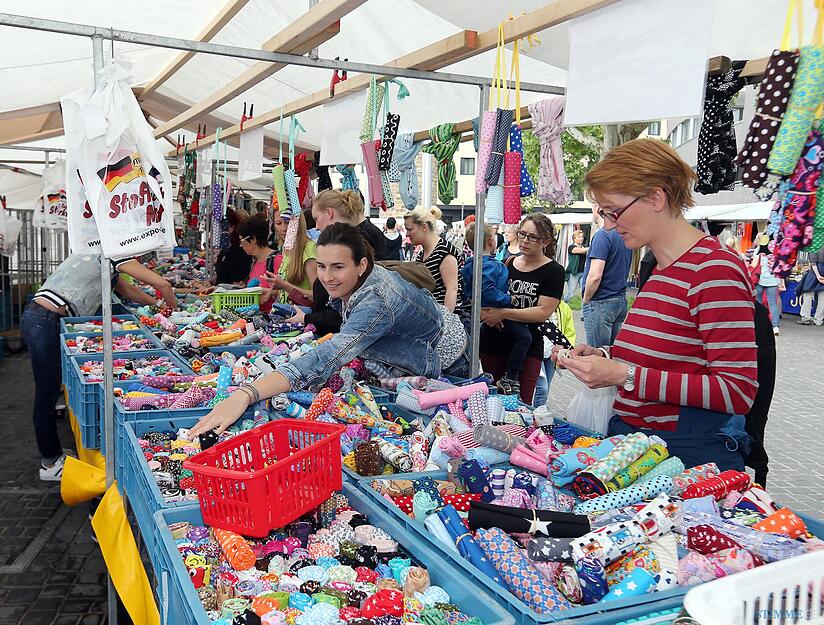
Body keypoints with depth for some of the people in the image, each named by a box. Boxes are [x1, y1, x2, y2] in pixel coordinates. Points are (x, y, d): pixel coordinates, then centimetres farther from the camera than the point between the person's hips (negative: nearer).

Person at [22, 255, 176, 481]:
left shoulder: (102, 258, 20)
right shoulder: (115, 256, -8)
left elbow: (129, 290, 31)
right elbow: (163, 284, -10)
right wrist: (174, 311, 7)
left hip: (39, 319, 10)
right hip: (44, 324, -10)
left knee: (49, 392, 14)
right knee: (47, 394, -1)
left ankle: (53, 455, 23)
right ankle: (50, 463, 9)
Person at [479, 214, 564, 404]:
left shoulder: (553, 271, -4)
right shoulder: (506, 264, 10)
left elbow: (543, 312, -14)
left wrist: (502, 313, -18)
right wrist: (489, 312, -7)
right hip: (493, 345, 5)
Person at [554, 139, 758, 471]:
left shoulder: (714, 269, -17)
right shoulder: (656, 268, 9)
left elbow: (738, 391, -21)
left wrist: (624, 375, -23)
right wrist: (603, 356, 0)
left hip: (690, 454, -8)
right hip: (632, 442, 8)